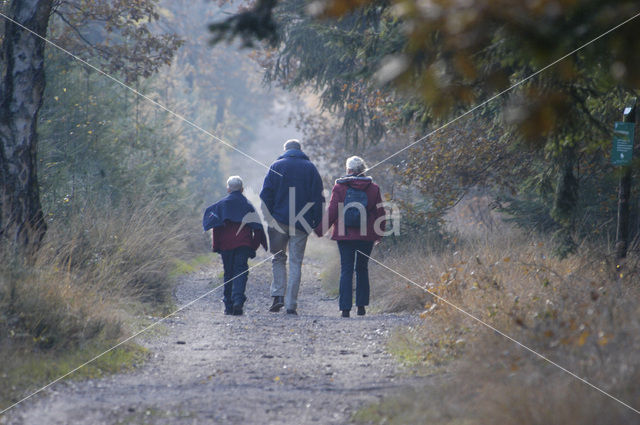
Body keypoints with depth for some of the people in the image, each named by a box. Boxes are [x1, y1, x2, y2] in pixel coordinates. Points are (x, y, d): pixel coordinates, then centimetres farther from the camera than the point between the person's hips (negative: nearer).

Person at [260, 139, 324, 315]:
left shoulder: (276, 167, 4)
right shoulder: (310, 168, 7)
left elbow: (266, 194, -1)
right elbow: (318, 196, 4)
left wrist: (268, 218, 2)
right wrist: (316, 221, 8)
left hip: (279, 220, 0)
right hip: (302, 222, 1)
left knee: (278, 258, 14)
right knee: (296, 262, 2)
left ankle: (278, 295, -3)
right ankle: (291, 304, -2)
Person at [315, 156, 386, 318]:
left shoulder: (339, 187, -4)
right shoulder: (373, 188, 2)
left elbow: (332, 212, -5)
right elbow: (380, 213, 6)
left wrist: (320, 229, 4)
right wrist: (379, 234, 18)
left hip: (345, 236, -2)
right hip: (366, 236, 2)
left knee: (346, 270, 1)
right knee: (362, 269, 14)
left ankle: (345, 308, -6)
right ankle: (361, 305, 14)